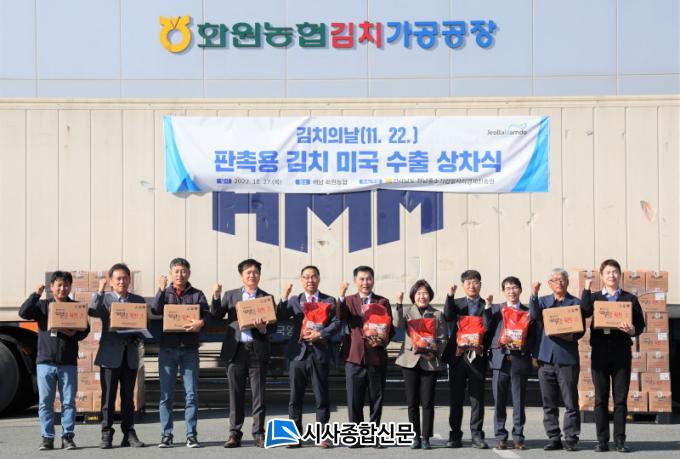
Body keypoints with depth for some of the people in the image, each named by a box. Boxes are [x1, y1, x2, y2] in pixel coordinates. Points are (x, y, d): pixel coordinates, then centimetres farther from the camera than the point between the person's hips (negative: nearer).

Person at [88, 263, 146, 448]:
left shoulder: (138, 300, 12)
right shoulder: (104, 299, 5)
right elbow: (92, 312, -15)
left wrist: (138, 337, -9)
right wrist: (100, 290, -19)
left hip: (130, 354, 2)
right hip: (110, 354, -2)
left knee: (128, 397, 7)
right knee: (108, 397, -1)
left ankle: (129, 434, 11)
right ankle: (106, 435, 4)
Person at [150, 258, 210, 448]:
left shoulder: (197, 294, 9)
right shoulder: (164, 293, 11)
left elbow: (207, 315, -2)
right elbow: (155, 311, -6)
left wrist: (201, 322, -23)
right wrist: (161, 290, -14)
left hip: (189, 348, 0)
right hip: (167, 348, 0)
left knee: (191, 394, 0)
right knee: (166, 395, 1)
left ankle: (191, 435, 3)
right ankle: (166, 435, 6)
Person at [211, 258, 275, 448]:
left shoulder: (267, 297, 10)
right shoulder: (230, 295, 13)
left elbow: (273, 327, 7)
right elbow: (216, 316, 3)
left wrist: (263, 328, -14)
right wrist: (216, 297, -10)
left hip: (257, 350, -1)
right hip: (235, 350, 1)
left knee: (258, 394, 1)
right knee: (236, 394, 3)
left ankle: (259, 434, 6)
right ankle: (234, 434, 8)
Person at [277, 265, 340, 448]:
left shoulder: (329, 301, 9)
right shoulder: (294, 300, 12)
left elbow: (336, 323, -1)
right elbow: (280, 317, -2)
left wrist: (320, 334, -14)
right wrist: (284, 298, -14)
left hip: (320, 353, -1)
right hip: (298, 353, 1)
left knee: (322, 397, 1)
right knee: (295, 398, 3)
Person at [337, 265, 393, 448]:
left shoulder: (383, 302, 9)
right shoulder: (348, 301, 9)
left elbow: (390, 328, 5)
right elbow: (340, 317, -11)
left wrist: (382, 341, -14)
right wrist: (341, 297, -25)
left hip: (377, 356, 0)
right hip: (354, 356, 0)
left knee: (376, 399, 6)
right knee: (354, 400, 2)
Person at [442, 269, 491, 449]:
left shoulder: (487, 306, 7)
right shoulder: (456, 304, 12)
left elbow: (488, 329, -1)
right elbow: (448, 317, -8)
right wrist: (450, 296, -17)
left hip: (477, 356, -1)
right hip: (457, 355, 1)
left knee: (477, 397, 0)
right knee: (455, 397, 4)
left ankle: (477, 435, 4)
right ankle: (455, 435, 9)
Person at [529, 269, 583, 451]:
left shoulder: (575, 303, 7)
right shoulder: (543, 301, 15)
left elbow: (581, 330, 0)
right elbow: (534, 315, -6)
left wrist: (571, 336, -20)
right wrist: (533, 295, -17)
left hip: (567, 358, -3)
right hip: (546, 358, 3)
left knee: (570, 402, -3)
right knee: (549, 403, 6)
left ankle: (571, 439, 4)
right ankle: (554, 438, 12)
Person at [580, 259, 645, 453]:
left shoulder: (630, 298, 10)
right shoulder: (594, 297, 10)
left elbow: (640, 324, 6)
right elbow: (584, 312, -11)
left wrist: (632, 330, -15)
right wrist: (586, 289, -10)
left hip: (621, 352, 0)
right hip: (599, 351, 0)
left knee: (621, 399, 1)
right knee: (600, 399, 2)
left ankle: (620, 440, 6)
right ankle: (602, 441, 6)